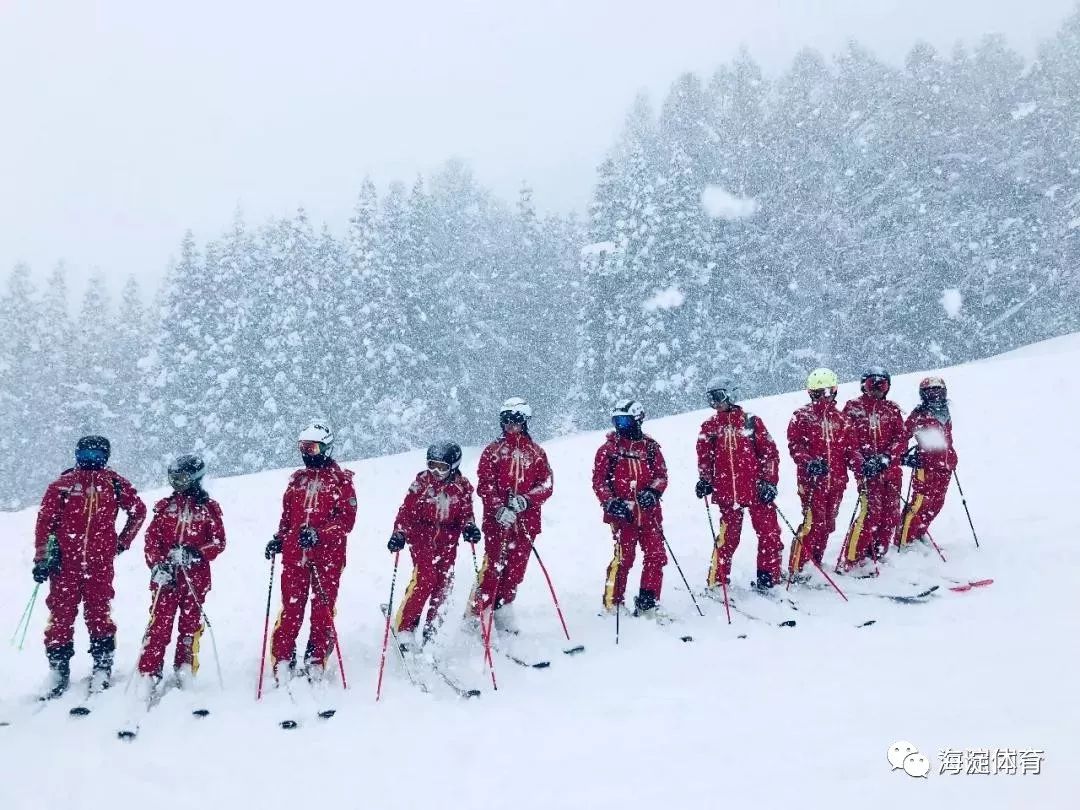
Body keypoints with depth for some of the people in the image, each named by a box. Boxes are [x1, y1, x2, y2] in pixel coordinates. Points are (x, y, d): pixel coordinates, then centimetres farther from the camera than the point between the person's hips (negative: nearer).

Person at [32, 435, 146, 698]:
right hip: (65, 561, 0)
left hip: (100, 562, 0)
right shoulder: (62, 485, 3)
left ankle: (102, 665, 8)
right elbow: (45, 521, 1)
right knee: (61, 614, 1)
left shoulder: (115, 483, 5)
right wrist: (42, 559, -3)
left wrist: (123, 541, 16)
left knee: (98, 614, 1)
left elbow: (138, 510, 17)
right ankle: (58, 668, 9)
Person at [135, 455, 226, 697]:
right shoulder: (164, 506, 10)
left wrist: (195, 553, -15)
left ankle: (185, 670, 16)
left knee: (191, 622, 4)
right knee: (159, 623, -5)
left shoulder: (208, 507, 5)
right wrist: (157, 564, -10)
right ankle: (149, 673, -2)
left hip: (195, 576, 0)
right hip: (165, 576, 1)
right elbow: (151, 539, 6)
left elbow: (218, 541, 1)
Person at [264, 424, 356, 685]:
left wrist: (318, 533, -19)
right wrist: (279, 539, 9)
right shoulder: (297, 479, 16)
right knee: (291, 607, 2)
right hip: (294, 553, 4)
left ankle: (316, 660, 11)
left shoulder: (340, 480, 0)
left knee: (323, 607, 2)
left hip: (327, 554, -4)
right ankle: (283, 659, 8)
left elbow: (346, 519, -8)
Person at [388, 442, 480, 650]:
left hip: (448, 539, 3)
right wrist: (399, 534, -13)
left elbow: (466, 513, 5)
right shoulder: (422, 482, -3)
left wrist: (470, 527, -16)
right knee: (425, 578, -17)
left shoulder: (462, 486, 2)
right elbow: (407, 510, -3)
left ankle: (432, 628, 20)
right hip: (422, 534, -3)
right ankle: (404, 627, -7)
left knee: (444, 583, 2)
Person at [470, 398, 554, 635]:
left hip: (526, 520, 2)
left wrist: (525, 500, -13)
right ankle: (478, 615, -1)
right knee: (493, 567, -7)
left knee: (515, 570, 6)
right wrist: (499, 508, -17)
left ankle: (502, 612, 19)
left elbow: (546, 485, 4)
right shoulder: (493, 451, 6)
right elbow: (484, 485, -2)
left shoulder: (536, 452, 11)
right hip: (497, 519, -2)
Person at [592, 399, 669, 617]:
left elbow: (661, 475, 8)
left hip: (649, 511, 3)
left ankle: (647, 602, 12)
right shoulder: (608, 449, 3)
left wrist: (652, 492, -12)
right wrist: (611, 502, -15)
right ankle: (612, 603, 7)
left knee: (656, 556, 1)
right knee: (623, 558, -5)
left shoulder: (650, 446, 9)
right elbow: (598, 481, 0)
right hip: (623, 513, -3)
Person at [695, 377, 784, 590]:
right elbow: (704, 457, 14)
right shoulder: (709, 426, 7)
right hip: (727, 491, 1)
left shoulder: (750, 420, 1)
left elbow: (769, 451, 1)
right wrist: (704, 480, 0)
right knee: (728, 536, 6)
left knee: (769, 533, 0)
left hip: (757, 488, -1)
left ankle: (768, 577, 10)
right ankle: (718, 579, 16)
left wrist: (769, 481, -6)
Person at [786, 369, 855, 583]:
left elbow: (848, 447, 15)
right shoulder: (801, 417, 0)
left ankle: (816, 563, 23)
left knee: (827, 524, 10)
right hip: (812, 479, -5)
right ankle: (795, 568, -5)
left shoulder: (841, 419, 14)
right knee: (813, 523, -11)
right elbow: (794, 446, -7)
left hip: (836, 480, 5)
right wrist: (808, 462, -24)